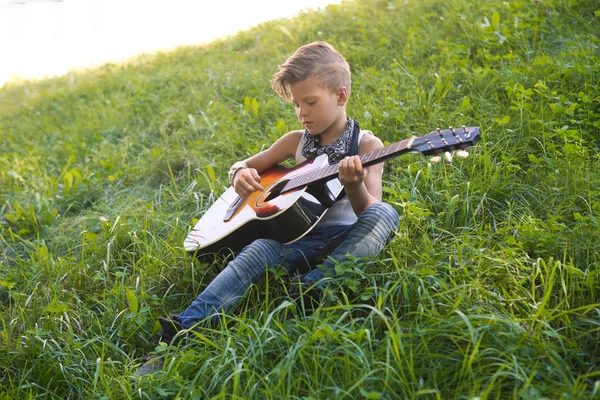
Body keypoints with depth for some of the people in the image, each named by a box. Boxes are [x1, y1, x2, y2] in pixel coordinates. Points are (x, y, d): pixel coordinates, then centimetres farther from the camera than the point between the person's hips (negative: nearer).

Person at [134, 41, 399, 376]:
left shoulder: (367, 144, 0)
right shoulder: (296, 141, 13)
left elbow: (369, 211, -8)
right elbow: (244, 165, 23)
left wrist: (354, 185, -32)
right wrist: (241, 174, -3)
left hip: (346, 240, -2)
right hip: (301, 237, 3)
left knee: (385, 213, -33)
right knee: (258, 252, -29)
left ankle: (312, 289, -41)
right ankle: (184, 329, -43)